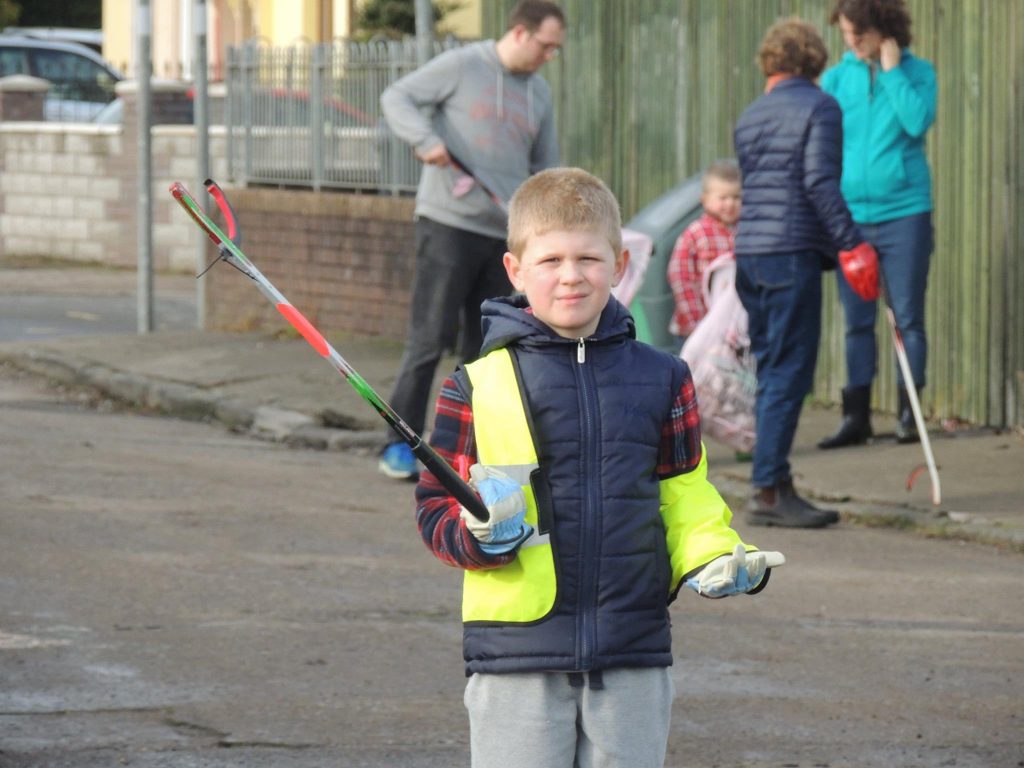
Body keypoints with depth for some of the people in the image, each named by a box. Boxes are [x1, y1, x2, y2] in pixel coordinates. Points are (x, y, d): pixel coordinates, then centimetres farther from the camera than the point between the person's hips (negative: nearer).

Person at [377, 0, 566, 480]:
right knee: (430, 337, -8)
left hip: (504, 235, 6)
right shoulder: (461, 66, -3)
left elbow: (545, 169, 22)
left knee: (486, 346, 6)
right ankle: (400, 445, -3)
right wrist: (427, 139, -22)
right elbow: (397, 98, -4)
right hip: (449, 223, -6)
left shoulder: (540, 94, 15)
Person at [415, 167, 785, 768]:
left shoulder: (663, 380, 8)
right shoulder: (478, 387, 0)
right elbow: (435, 508, 2)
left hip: (634, 656, 2)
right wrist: (482, 532, -18)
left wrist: (714, 561, -3)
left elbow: (685, 496, 15)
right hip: (517, 658, -2)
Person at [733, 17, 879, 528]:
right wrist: (851, 244, -15)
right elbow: (820, 183, -15)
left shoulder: (750, 117, 17)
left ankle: (774, 485, 12)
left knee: (771, 369, 12)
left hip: (749, 251, 7)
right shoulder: (819, 108, -4)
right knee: (789, 372, -7)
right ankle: (769, 490, -10)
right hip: (792, 252, -7)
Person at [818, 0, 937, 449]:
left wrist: (892, 71, -12)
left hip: (904, 213, -2)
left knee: (908, 317, 0)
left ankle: (909, 413, 7)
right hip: (850, 215, 3)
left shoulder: (917, 72, 0)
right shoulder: (836, 78, 6)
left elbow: (918, 122, -17)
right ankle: (856, 417, 12)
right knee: (857, 322, 6)